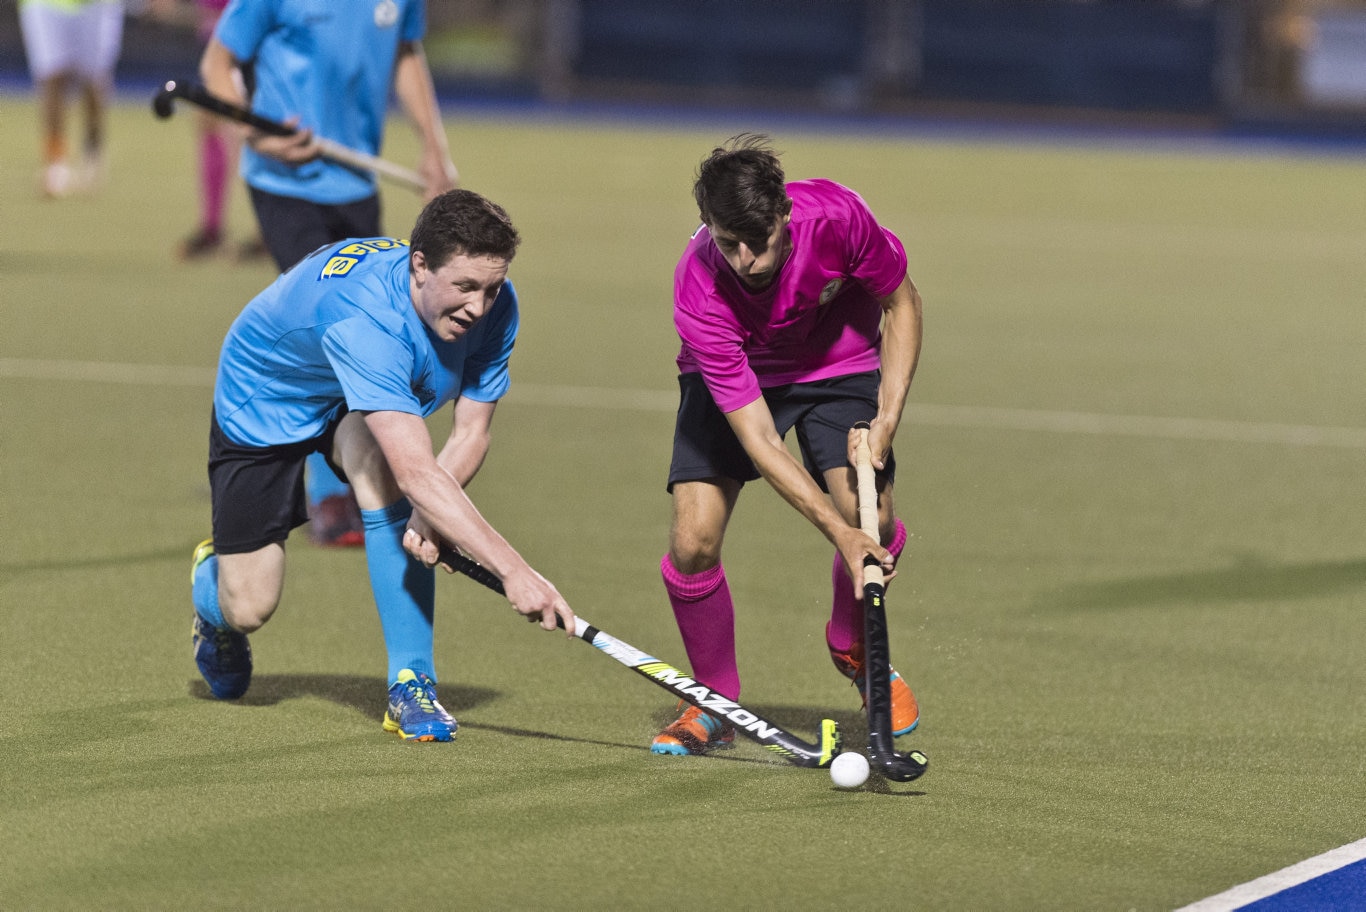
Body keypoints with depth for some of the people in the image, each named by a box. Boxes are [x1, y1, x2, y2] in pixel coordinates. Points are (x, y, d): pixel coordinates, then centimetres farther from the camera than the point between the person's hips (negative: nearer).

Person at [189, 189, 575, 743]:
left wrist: (432, 515, -38)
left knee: (378, 465, -32)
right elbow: (417, 471, -52)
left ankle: (411, 684, -22)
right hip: (262, 403, -4)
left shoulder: (494, 307, -26)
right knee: (249, 608, -5)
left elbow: (471, 432, -17)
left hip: (358, 408, 4)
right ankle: (212, 579, 36)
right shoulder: (364, 317, -45)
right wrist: (513, 570, -57)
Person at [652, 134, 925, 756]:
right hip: (730, 378, -1)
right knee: (693, 539, -17)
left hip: (841, 364, 1)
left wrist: (888, 417, -19)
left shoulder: (837, 216, -33)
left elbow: (900, 303, -10)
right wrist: (838, 532, -41)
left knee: (874, 523, -18)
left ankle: (853, 647, 16)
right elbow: (758, 440, -34)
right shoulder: (698, 295, -36)